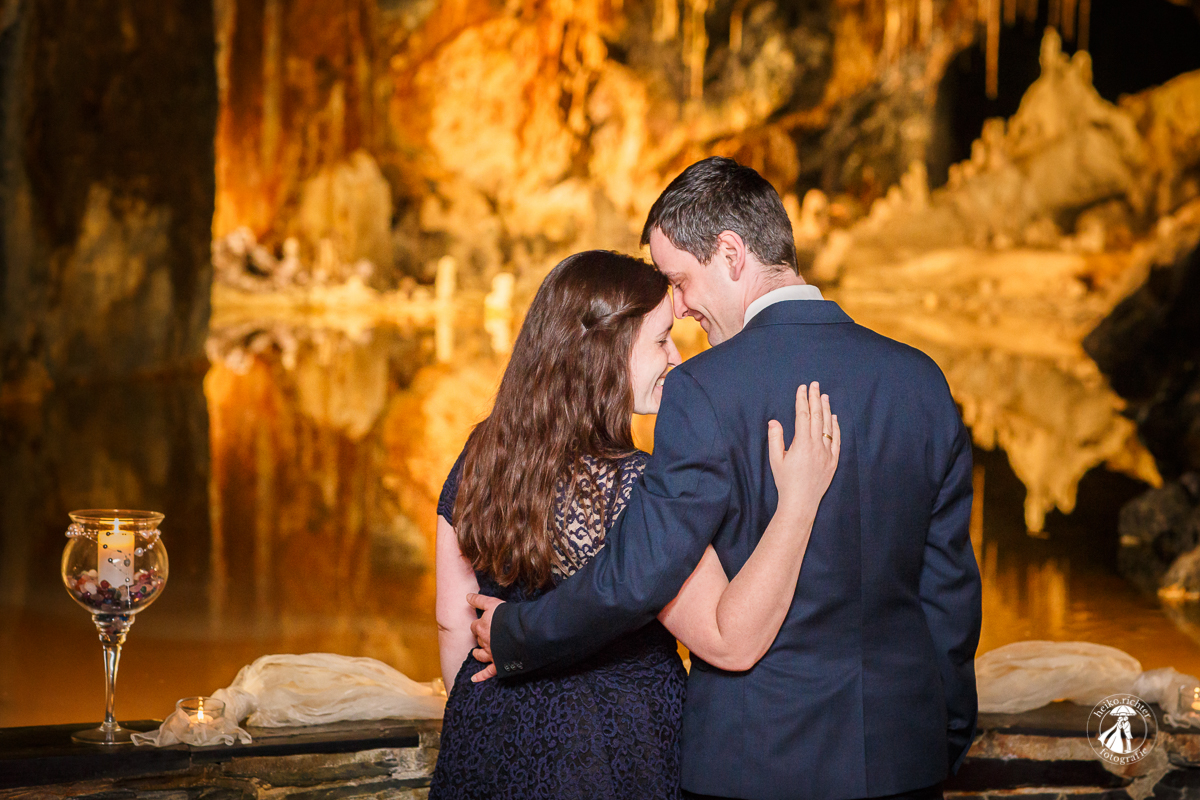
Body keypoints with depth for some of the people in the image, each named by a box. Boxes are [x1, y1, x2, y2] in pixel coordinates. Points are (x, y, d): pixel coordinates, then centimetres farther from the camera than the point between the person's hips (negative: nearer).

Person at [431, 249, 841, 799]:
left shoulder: (481, 456, -2)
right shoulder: (630, 488, -23)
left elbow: (453, 622, 6)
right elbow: (732, 643, -26)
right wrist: (798, 501, -29)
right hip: (609, 755, -6)